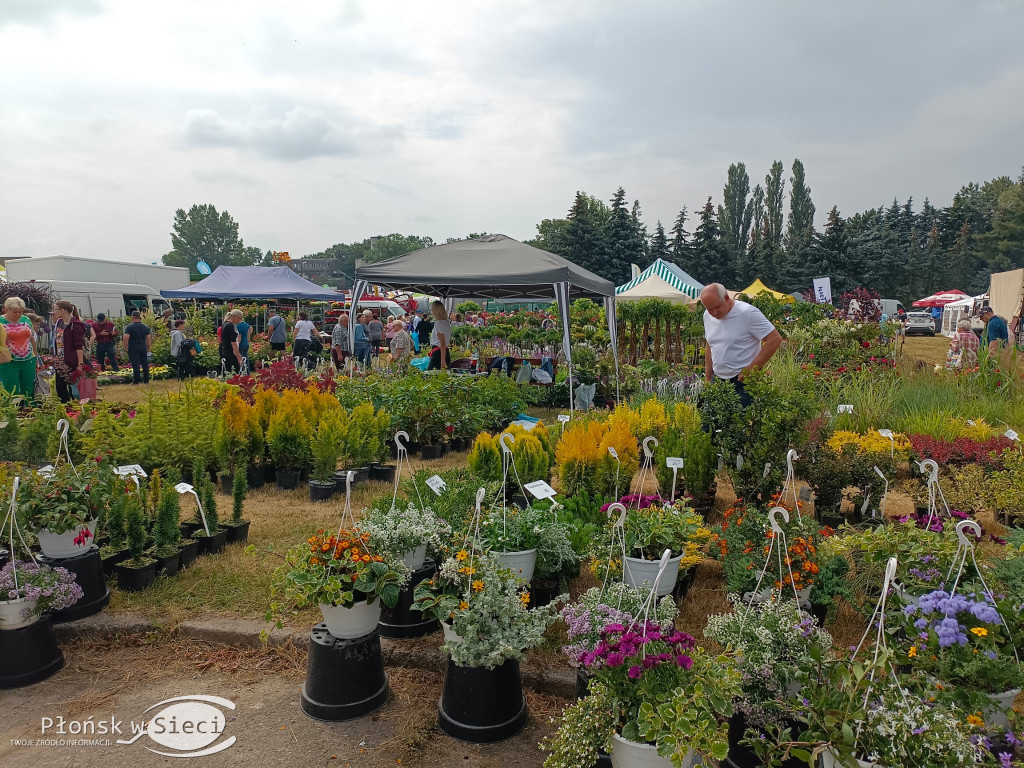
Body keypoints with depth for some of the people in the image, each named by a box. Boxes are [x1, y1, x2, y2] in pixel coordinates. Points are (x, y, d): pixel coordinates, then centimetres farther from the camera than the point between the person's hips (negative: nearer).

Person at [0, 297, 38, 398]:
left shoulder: (26, 320, 10)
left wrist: (35, 355, 19)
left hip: (29, 360, 4)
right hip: (9, 362, -4)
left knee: (29, 390, 7)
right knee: (12, 391, -1)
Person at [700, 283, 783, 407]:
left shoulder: (748, 313, -14)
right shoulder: (707, 316, 7)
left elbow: (775, 339, -16)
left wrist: (752, 368, -17)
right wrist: (707, 379, 16)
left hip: (743, 380, -6)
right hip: (718, 380, 6)